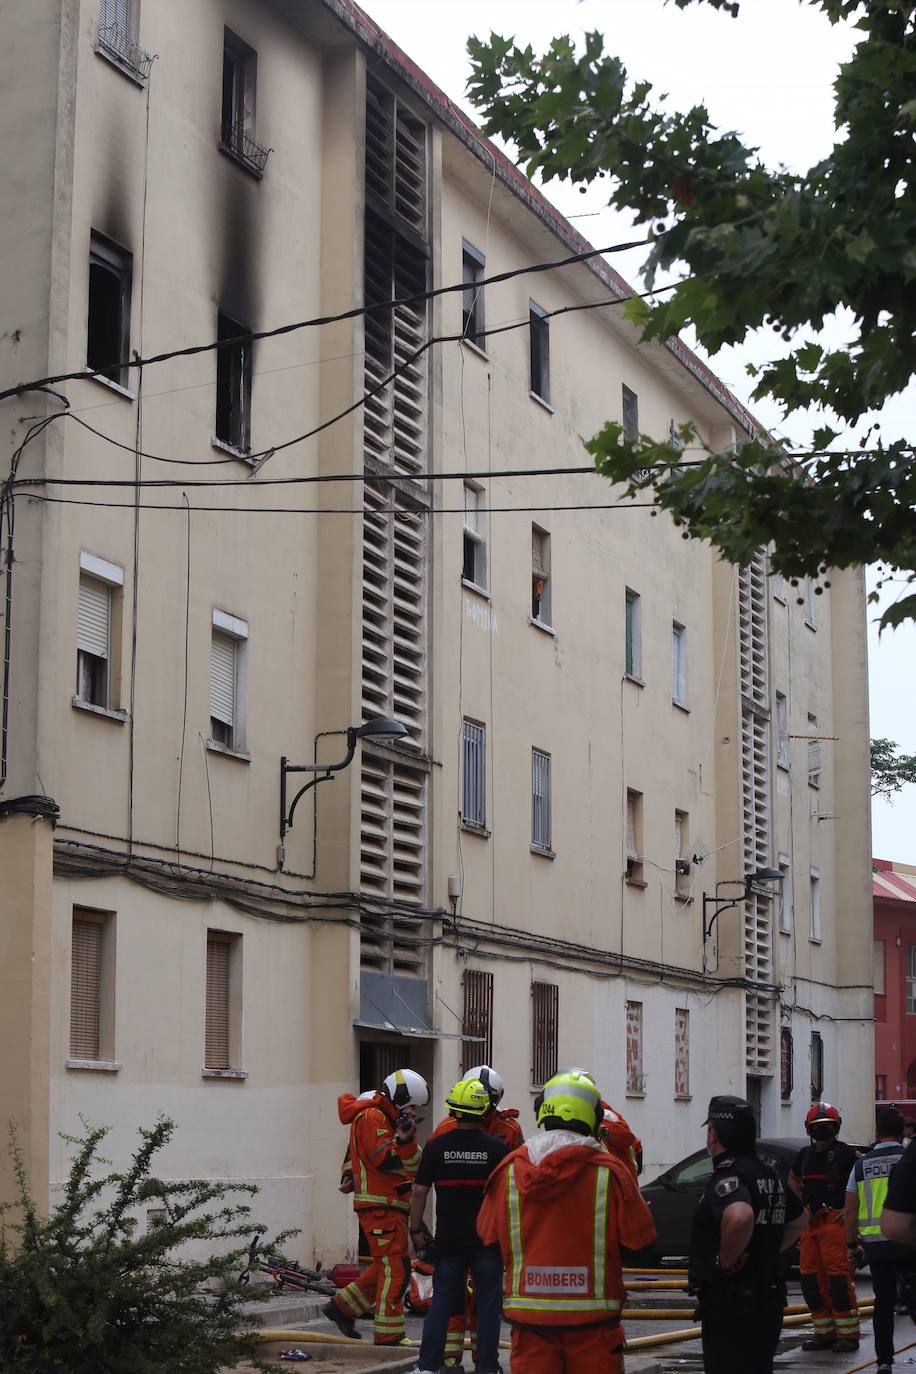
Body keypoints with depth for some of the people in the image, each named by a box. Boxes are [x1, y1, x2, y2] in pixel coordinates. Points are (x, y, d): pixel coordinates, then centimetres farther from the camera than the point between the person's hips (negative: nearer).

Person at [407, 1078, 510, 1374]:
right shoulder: (498, 1148, -6)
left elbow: (420, 1191, -3)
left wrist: (416, 1230, 8)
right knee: (487, 1304, 6)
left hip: (449, 1239, 1)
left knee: (442, 1302, 10)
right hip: (488, 1239, -1)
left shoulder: (436, 1146, -4)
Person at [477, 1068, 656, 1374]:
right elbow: (641, 1240, -6)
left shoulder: (510, 1169, -2)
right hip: (592, 1315, -2)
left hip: (530, 1316, 2)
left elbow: (487, 1236, 6)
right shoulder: (609, 1171, -10)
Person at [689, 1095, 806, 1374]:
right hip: (768, 1296, 9)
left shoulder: (728, 1174, -17)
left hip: (730, 1302, -9)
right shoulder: (768, 1174, 13)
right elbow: (799, 1219, 29)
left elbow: (739, 1216, -39)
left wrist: (725, 1260, -23)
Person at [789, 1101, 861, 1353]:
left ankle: (848, 1334, -4)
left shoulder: (845, 1153, -5)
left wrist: (849, 1209, -9)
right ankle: (825, 1332, 16)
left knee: (839, 1277, -10)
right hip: (810, 1220, 7)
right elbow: (793, 1179, 33)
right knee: (810, 1277, 7)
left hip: (835, 1221, -7)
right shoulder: (805, 1154, 14)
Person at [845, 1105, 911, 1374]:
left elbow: (850, 1210, 8)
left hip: (874, 1243, 3)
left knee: (883, 1302, 11)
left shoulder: (861, 1164, 7)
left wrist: (852, 1244, 18)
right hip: (907, 1239, -3)